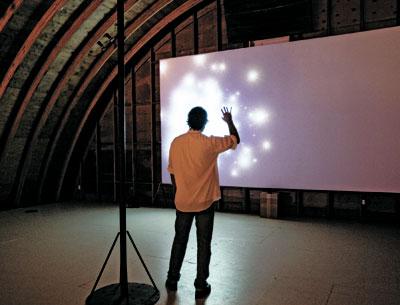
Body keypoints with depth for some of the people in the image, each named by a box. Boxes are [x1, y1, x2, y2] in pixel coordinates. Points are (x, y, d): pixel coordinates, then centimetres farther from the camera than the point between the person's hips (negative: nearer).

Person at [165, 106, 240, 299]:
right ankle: (201, 286, 17)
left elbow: (172, 172, 5)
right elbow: (236, 140, 2)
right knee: (203, 244, 9)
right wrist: (229, 121, 18)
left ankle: (172, 280, 28)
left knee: (179, 240, 17)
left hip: (182, 202, 4)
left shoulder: (176, 143, -3)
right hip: (205, 203, -3)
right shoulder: (210, 143, -14)